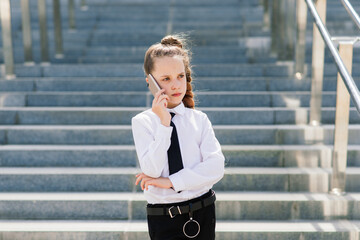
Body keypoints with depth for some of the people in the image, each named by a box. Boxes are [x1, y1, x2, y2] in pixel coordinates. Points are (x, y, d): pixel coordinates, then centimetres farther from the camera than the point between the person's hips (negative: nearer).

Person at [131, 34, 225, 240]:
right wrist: (164, 123, -19)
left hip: (202, 214, 2)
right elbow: (152, 171, -15)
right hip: (163, 220, -2)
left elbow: (216, 167, -10)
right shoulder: (142, 122, -4)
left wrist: (170, 181, -15)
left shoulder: (199, 119, 1)